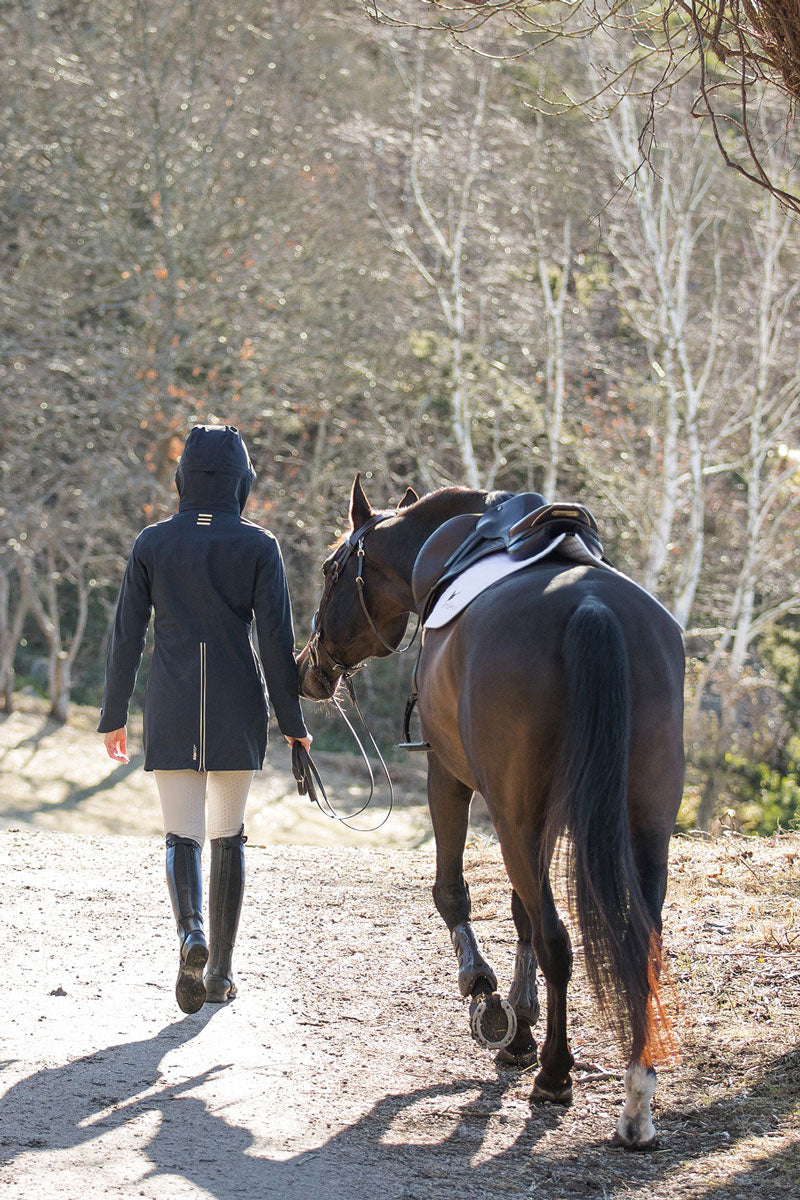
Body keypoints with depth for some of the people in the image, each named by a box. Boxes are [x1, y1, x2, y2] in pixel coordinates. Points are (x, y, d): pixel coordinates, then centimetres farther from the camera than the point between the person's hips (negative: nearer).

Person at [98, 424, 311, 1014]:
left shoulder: (152, 544, 0)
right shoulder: (258, 546, -4)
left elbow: (127, 637, 1)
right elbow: (277, 640, -6)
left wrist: (114, 715, 11)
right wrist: (293, 722, 2)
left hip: (172, 710, 0)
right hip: (239, 705, 0)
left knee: (182, 833, 2)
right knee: (229, 834, 13)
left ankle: (191, 931, -28)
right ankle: (221, 970, 16)